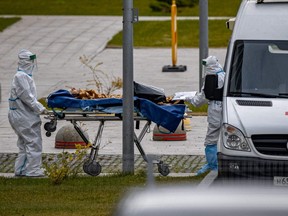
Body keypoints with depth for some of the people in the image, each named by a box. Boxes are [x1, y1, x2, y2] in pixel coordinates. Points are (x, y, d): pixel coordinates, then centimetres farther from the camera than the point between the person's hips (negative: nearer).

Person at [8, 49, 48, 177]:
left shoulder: (26, 76, 16)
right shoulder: (21, 77, -16)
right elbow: (26, 97, -21)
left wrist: (39, 107, 15)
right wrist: (40, 109, -18)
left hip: (23, 116, 11)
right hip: (24, 116, -11)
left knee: (24, 143, 14)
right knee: (33, 142, -8)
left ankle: (20, 170, 17)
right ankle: (32, 170, -7)